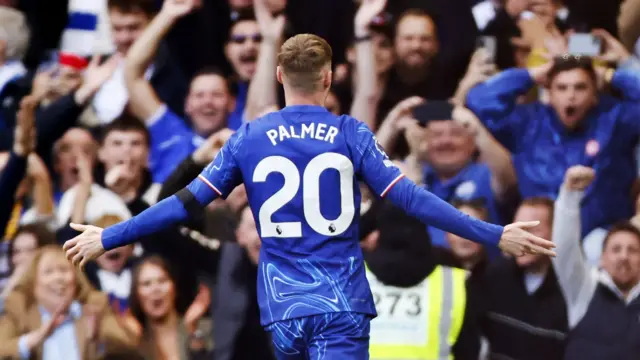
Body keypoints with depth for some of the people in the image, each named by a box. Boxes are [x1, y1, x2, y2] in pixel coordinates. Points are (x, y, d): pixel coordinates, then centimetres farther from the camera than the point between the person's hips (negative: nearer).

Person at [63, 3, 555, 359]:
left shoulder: (248, 139, 3)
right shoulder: (350, 134, -1)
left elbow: (187, 203, 3)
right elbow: (407, 197, -8)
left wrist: (107, 238, 13)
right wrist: (494, 235, -6)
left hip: (283, 309, 2)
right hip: (342, 307, -2)